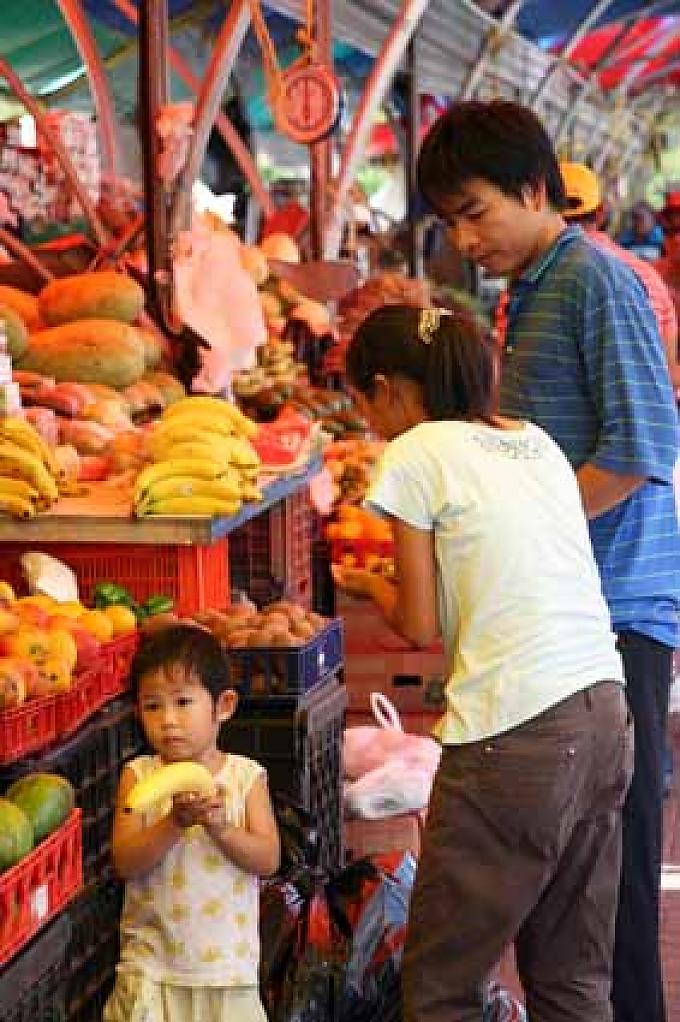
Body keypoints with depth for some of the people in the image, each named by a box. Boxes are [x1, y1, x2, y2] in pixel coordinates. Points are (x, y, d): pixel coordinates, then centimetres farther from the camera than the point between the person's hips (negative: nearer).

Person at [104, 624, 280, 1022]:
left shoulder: (246, 776, -2)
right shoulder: (138, 775, -3)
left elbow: (268, 859, -8)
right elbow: (125, 863, -11)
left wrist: (220, 826, -23)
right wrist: (174, 823, -25)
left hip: (227, 958, 0)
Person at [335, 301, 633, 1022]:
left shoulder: (415, 455, -3)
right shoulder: (536, 442, 17)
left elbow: (419, 626, -2)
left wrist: (366, 583, 17)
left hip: (515, 740, -8)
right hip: (605, 718, 8)